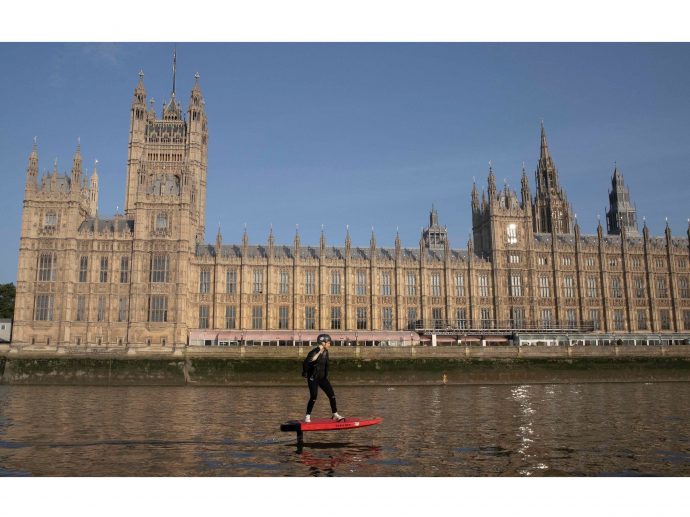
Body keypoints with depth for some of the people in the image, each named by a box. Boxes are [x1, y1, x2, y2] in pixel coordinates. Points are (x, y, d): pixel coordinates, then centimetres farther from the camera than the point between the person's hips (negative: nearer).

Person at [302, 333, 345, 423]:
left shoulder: (325, 352, 4)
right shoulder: (314, 352, -19)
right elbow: (306, 363, -19)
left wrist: (326, 375, 14)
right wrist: (305, 373, -16)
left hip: (322, 378, 7)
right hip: (313, 378, -7)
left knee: (332, 394, -1)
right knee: (313, 397, -8)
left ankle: (335, 415, 6)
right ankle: (307, 416, 11)